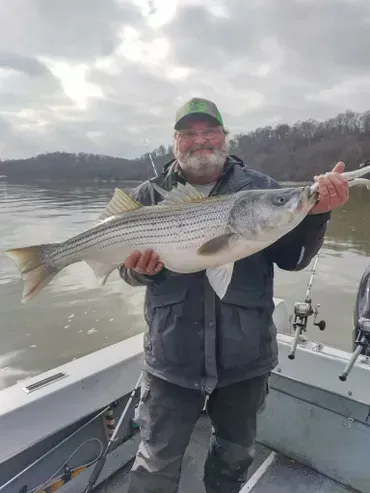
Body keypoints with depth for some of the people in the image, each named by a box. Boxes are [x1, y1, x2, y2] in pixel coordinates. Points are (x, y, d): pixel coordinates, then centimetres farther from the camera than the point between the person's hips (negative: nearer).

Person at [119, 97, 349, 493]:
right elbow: (128, 265, 2)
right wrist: (140, 267, -20)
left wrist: (315, 213, -20)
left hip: (245, 357, 2)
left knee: (235, 457, 24)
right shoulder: (150, 195, 1)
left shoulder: (261, 188, -1)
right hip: (172, 359, 0)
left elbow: (291, 258, -3)